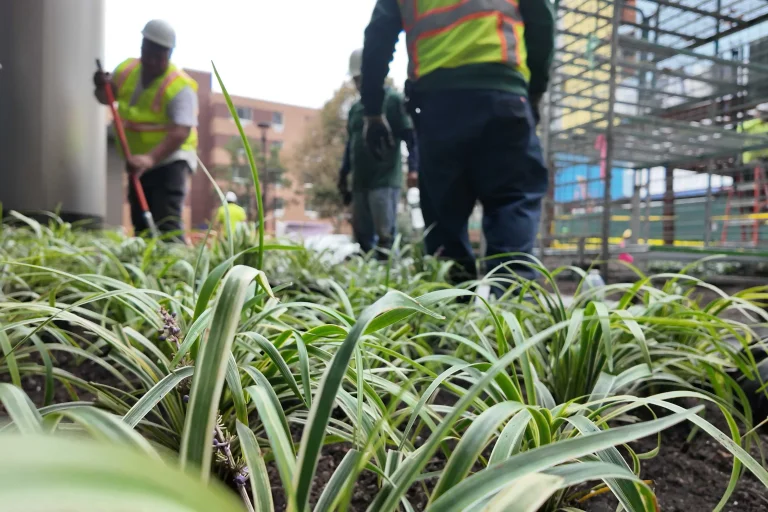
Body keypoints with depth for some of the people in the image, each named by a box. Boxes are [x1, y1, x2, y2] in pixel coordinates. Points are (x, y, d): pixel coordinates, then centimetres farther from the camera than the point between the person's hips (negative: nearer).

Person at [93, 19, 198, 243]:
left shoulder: (180, 87, -18)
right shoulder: (127, 70, 4)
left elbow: (180, 132, -31)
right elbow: (106, 98, 21)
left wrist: (151, 158, -44)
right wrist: (102, 87, -4)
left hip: (170, 159, -7)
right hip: (140, 162, 7)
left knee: (166, 224, -21)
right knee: (141, 226, 11)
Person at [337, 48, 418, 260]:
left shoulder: (394, 100, 1)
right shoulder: (355, 109, 20)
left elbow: (411, 137, -6)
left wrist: (413, 167, -19)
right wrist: (343, 176, 20)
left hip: (385, 181, -6)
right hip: (359, 183, 6)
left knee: (385, 235, -9)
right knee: (362, 235, 5)